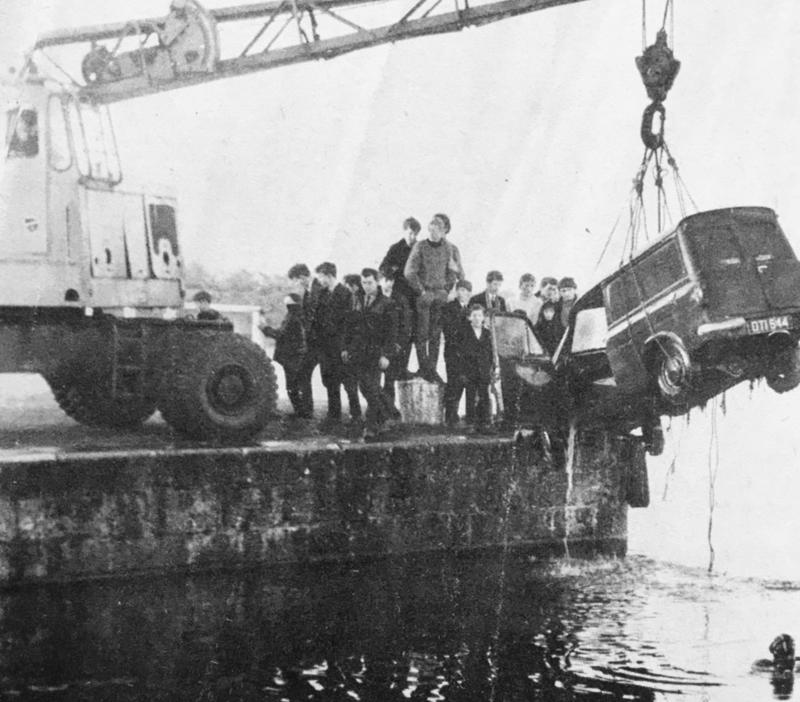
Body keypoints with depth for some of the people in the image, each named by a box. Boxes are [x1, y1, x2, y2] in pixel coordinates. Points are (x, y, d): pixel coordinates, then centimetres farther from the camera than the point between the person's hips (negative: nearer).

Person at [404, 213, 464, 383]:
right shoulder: (420, 246, -3)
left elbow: (460, 275, 9)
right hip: (423, 295, -2)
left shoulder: (451, 249, 5)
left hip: (441, 296, 2)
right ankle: (423, 368, 2)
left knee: (436, 335, 4)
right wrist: (421, 291, -9)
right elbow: (409, 272, -8)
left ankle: (432, 369, 9)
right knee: (422, 333, -4)